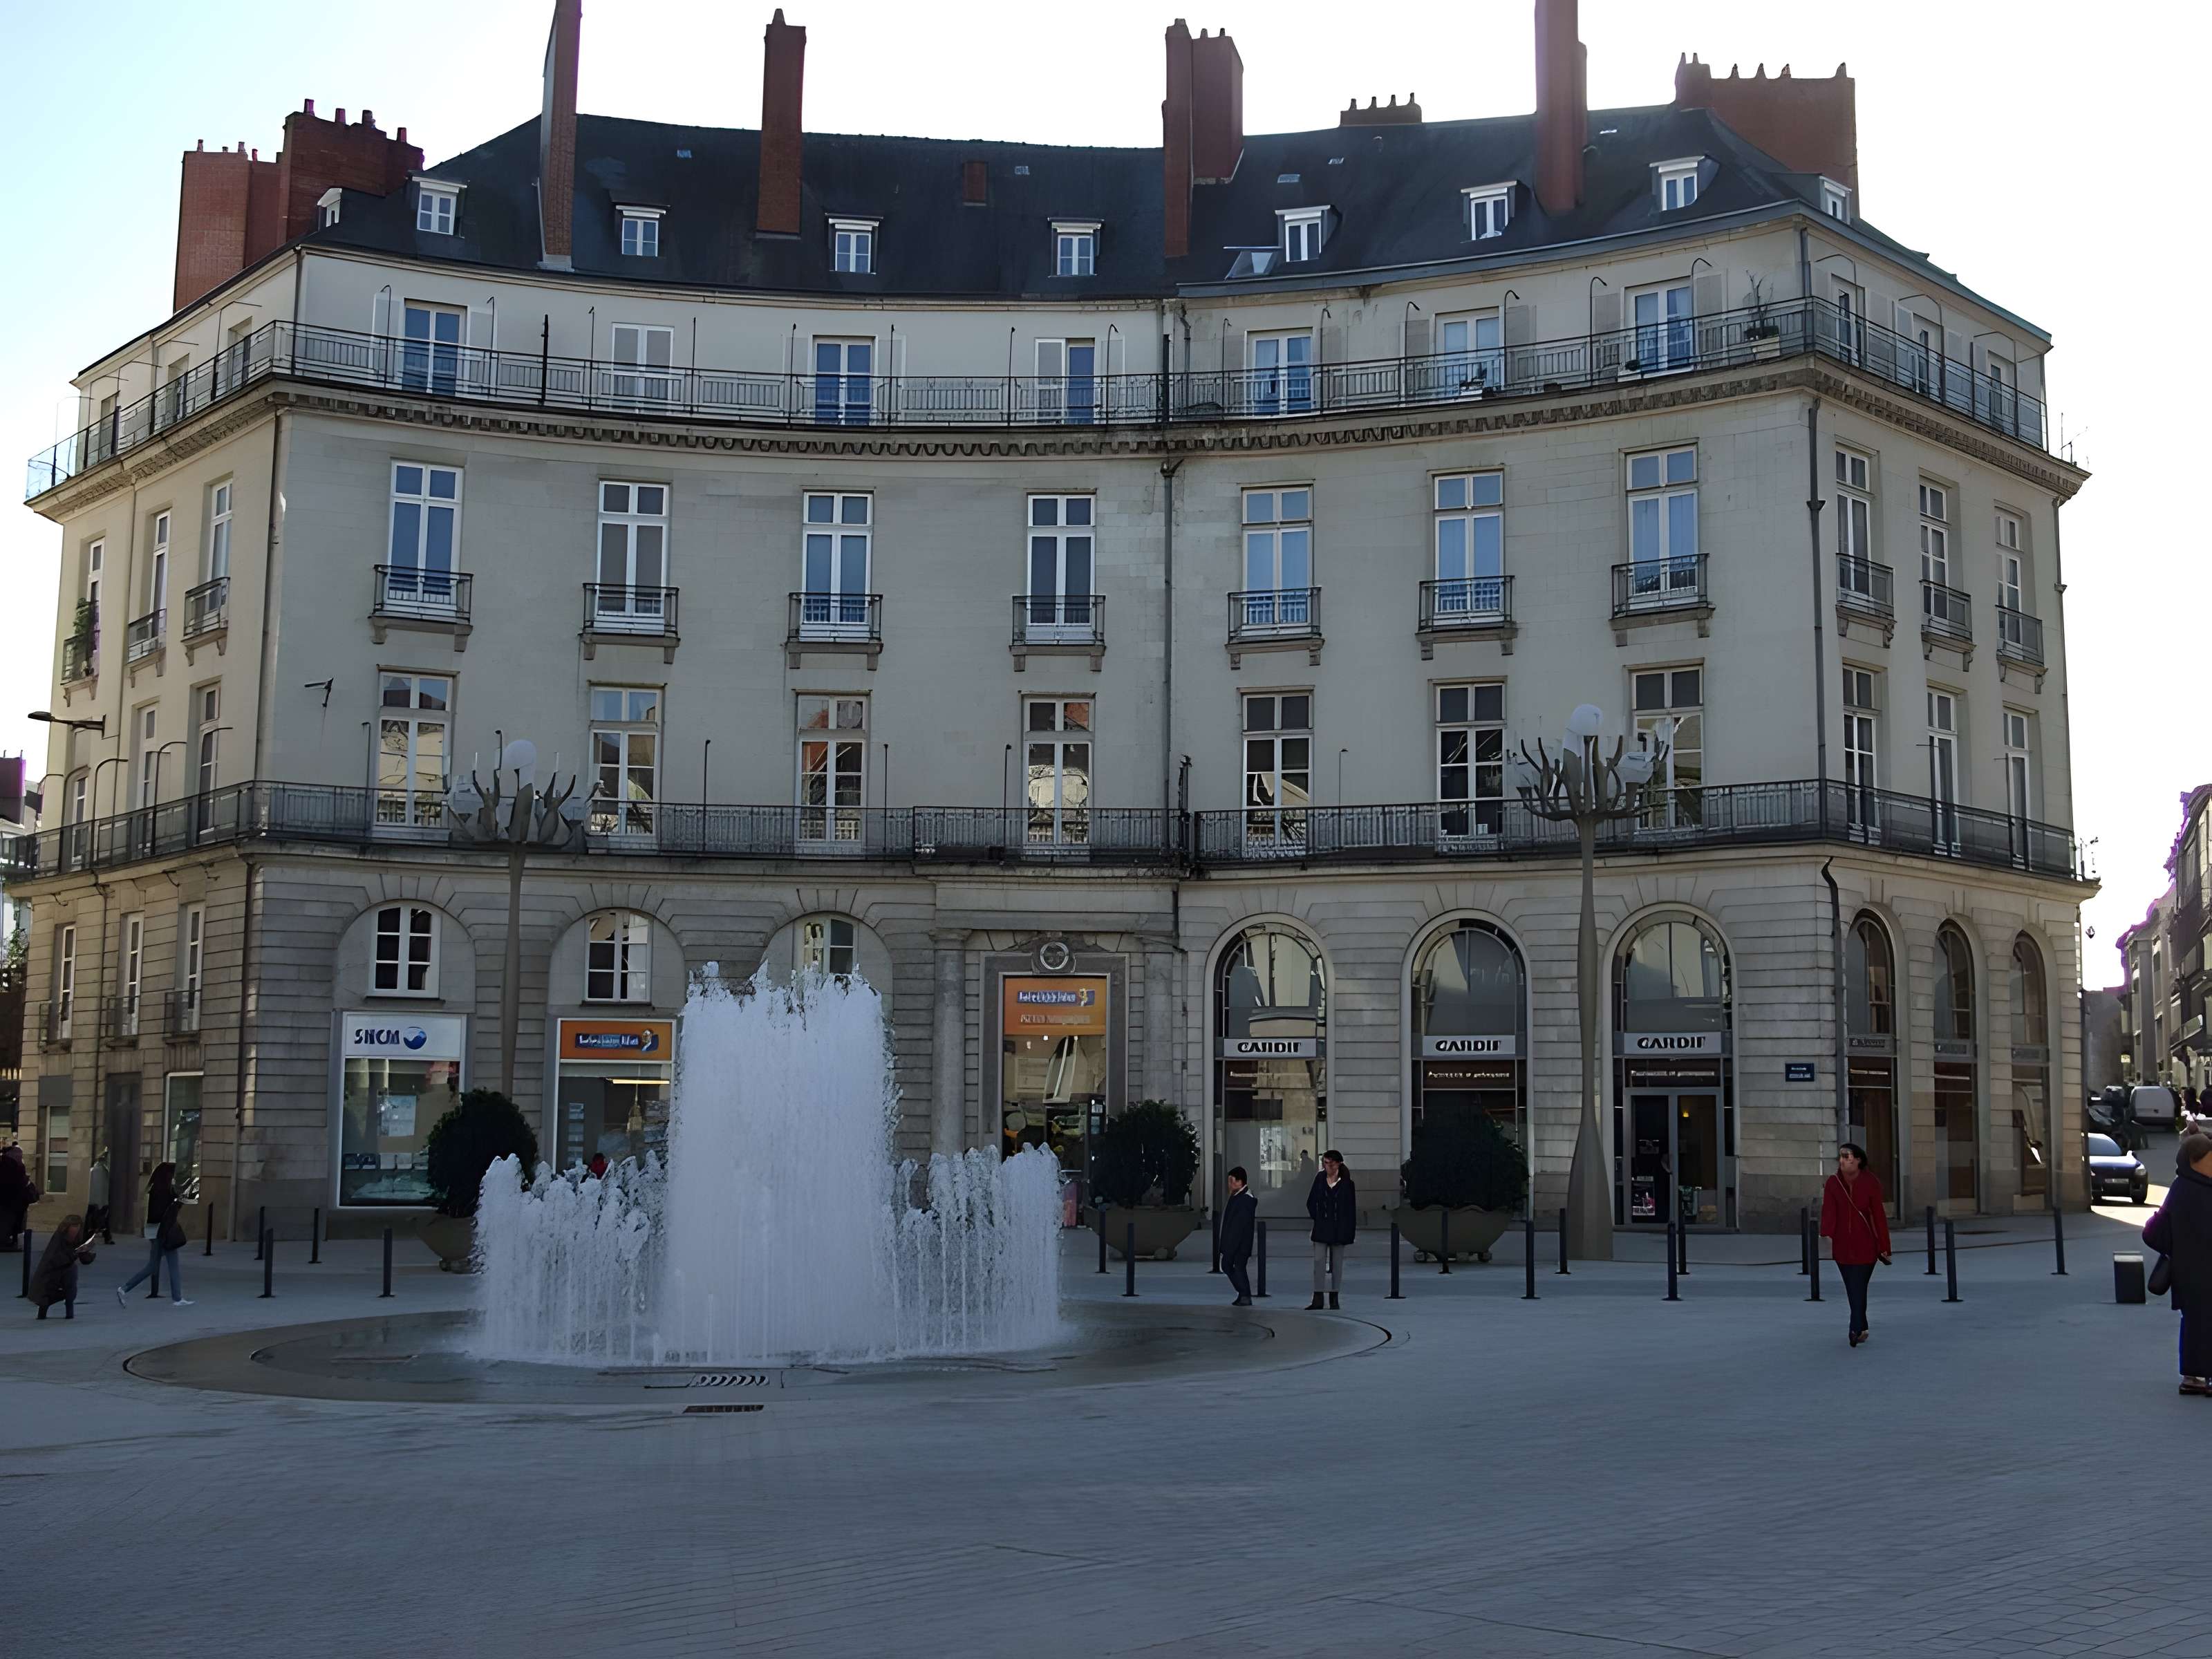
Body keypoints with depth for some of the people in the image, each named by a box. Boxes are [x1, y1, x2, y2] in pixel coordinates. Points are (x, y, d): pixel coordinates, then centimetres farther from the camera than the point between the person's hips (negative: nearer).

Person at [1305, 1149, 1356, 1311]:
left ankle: (1334, 1298, 15)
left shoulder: (1346, 1182, -3)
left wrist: (1350, 1230, -3)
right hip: (1321, 1229, 1)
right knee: (1319, 1261, -6)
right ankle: (1317, 1299, -8)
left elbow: (1351, 1207, 0)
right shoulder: (1320, 1179, 1)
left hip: (1339, 1229, -1)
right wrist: (1317, 1218, 3)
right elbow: (1311, 1203, 10)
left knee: (1337, 1263, 6)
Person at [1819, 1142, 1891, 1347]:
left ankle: (1856, 1330, -12)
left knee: (1858, 1289, -9)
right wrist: (1826, 1236, -24)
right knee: (1852, 1290, 10)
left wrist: (1884, 1247, -6)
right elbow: (1828, 1211, -9)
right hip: (1842, 1246, 3)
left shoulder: (1870, 1183, -7)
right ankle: (1862, 1329, 21)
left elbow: (1879, 1216, -6)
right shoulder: (1833, 1183, 0)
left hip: (1865, 1245, -3)